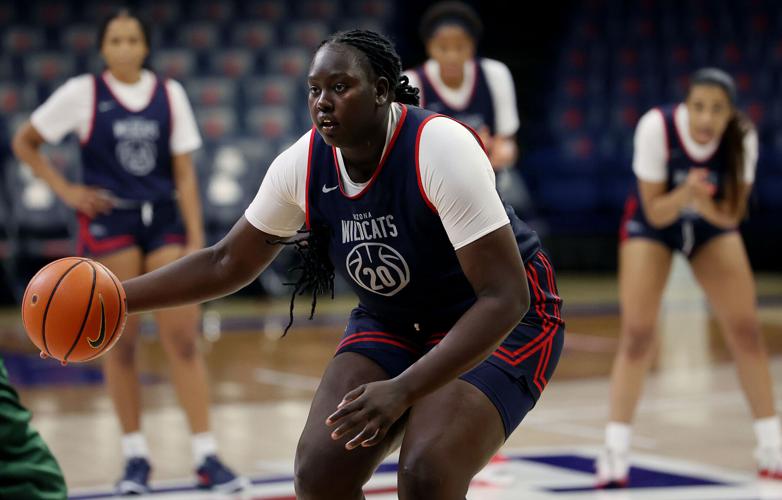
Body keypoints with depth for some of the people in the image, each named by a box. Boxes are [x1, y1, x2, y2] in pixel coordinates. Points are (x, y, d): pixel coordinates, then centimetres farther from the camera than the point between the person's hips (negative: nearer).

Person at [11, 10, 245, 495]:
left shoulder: (170, 94, 5)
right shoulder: (82, 93, -1)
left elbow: (185, 174, 4)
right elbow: (24, 142, 8)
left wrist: (196, 240, -2)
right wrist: (67, 190, -1)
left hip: (164, 220, 2)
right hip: (110, 223, -1)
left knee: (184, 339, -5)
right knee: (121, 341, 1)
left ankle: (206, 454, -4)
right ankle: (135, 455, 11)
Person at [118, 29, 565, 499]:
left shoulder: (440, 150, -30)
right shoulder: (304, 163, -12)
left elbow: (504, 298, -32)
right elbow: (227, 263, 4)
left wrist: (401, 390, -41)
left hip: (502, 321, -6)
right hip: (393, 322, 6)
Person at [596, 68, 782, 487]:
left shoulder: (742, 137, -26)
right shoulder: (656, 126, -31)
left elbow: (732, 215, -18)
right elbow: (655, 211, -25)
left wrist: (707, 204, -39)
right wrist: (685, 194, -44)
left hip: (712, 225, 2)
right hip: (652, 222, -2)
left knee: (745, 329, -3)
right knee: (637, 334, -13)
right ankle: (614, 452, -8)